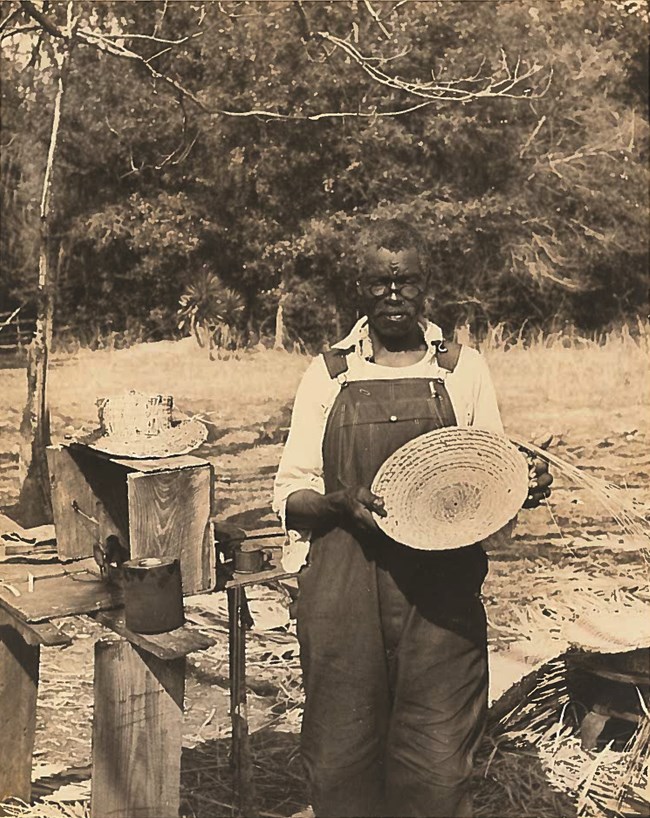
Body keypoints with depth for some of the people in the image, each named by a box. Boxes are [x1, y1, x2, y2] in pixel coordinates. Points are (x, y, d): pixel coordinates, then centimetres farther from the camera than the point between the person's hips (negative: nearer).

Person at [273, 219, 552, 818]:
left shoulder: (464, 369, 10)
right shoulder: (327, 375, 9)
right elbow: (290, 496, 8)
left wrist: (525, 487, -8)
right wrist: (342, 503, -13)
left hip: (441, 592, 0)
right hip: (341, 591, 1)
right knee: (338, 762, 5)